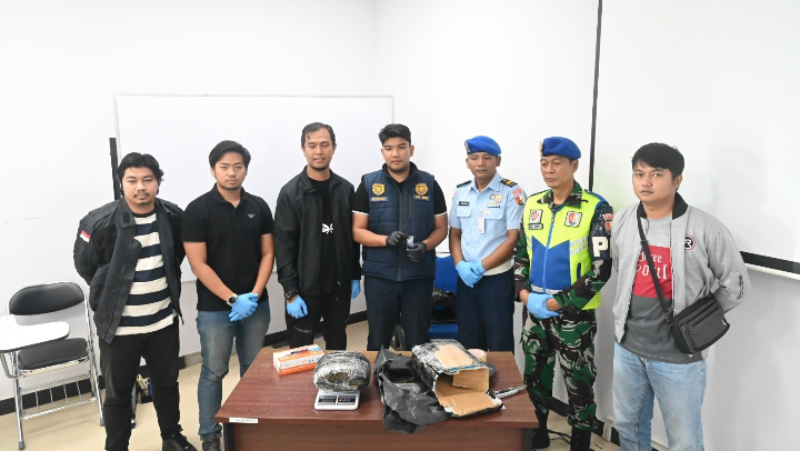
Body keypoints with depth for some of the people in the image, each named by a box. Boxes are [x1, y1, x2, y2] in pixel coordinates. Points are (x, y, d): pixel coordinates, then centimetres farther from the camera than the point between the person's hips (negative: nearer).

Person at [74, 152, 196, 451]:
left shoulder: (173, 217, -5)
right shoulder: (100, 222, -16)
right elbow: (84, 265, -1)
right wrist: (111, 296, 2)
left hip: (164, 320, 3)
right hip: (119, 325, -3)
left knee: (167, 383, 19)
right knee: (117, 392, 12)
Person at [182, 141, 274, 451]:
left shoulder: (259, 207, 3)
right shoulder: (198, 210, -9)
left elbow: (267, 253, 5)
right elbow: (198, 264, -12)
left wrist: (254, 295, -8)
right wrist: (233, 299, -15)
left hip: (256, 304, 4)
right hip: (215, 308, -3)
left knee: (253, 368, 14)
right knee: (214, 372, 8)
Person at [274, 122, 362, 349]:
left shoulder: (346, 189, 4)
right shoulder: (291, 192, -8)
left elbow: (353, 237, 9)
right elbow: (284, 246, -10)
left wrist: (355, 276, 8)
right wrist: (290, 292, -14)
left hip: (339, 285, 4)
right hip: (305, 288, -3)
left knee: (338, 346, 16)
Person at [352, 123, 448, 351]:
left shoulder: (429, 184, 3)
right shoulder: (368, 184, 1)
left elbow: (441, 228, 7)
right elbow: (358, 231, -1)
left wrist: (425, 245, -14)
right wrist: (386, 240, -19)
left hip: (419, 276, 0)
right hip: (379, 276, 0)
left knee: (418, 341, 10)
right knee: (377, 340, 11)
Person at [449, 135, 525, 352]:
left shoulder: (512, 192, -8)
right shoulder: (460, 192, 8)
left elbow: (514, 238, -12)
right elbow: (454, 234, 12)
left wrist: (481, 266, -16)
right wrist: (460, 265, -6)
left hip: (497, 279, -5)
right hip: (466, 279, 5)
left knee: (499, 346, 4)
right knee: (468, 344, 15)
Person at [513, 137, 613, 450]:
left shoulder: (595, 208, -11)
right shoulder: (532, 205, 6)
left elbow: (602, 268, -15)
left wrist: (557, 303, -16)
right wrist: (525, 294, -4)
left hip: (574, 314, -5)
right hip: (535, 310, 5)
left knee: (578, 384, 7)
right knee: (534, 377, 17)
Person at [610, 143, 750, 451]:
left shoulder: (705, 228, -13)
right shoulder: (621, 222, 0)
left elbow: (736, 283, -3)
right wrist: (630, 311, 9)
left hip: (678, 355, -4)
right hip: (627, 347, 4)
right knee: (627, 425, 21)